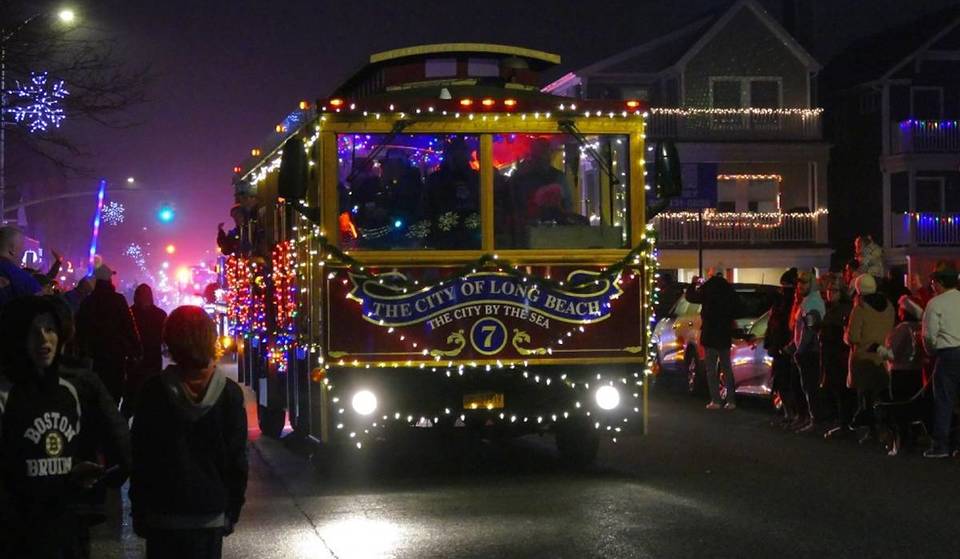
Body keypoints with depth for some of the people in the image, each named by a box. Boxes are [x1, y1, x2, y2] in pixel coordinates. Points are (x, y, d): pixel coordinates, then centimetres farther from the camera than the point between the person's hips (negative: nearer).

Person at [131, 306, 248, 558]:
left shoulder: (154, 391, -5)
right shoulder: (229, 394, -5)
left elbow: (140, 456, -2)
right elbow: (237, 458, -1)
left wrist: (138, 509, 6)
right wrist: (233, 509, 8)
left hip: (162, 515, 0)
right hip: (210, 513, 1)